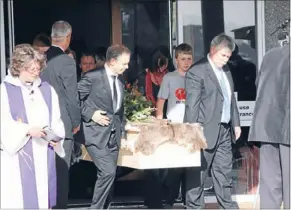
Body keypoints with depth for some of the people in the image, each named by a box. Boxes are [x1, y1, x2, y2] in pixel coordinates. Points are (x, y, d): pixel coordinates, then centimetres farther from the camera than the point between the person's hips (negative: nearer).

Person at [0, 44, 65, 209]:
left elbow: (56, 120, 12)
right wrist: (27, 130, -23)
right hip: (17, 157, -4)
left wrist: (56, 136, -9)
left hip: (44, 157, 4)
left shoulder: (47, 90, 12)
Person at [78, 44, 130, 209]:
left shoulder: (120, 81, 12)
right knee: (108, 172, -17)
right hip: (97, 134, -7)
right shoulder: (93, 77, -12)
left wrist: (122, 132, 16)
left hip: (114, 135, 8)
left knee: (109, 174, 8)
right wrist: (91, 114, -16)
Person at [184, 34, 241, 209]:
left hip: (225, 130, 8)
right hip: (206, 130, -7)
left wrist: (236, 122, 16)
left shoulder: (225, 69, 13)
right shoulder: (197, 72, -11)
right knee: (198, 173, -1)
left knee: (224, 170, 13)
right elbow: (192, 105, -13)